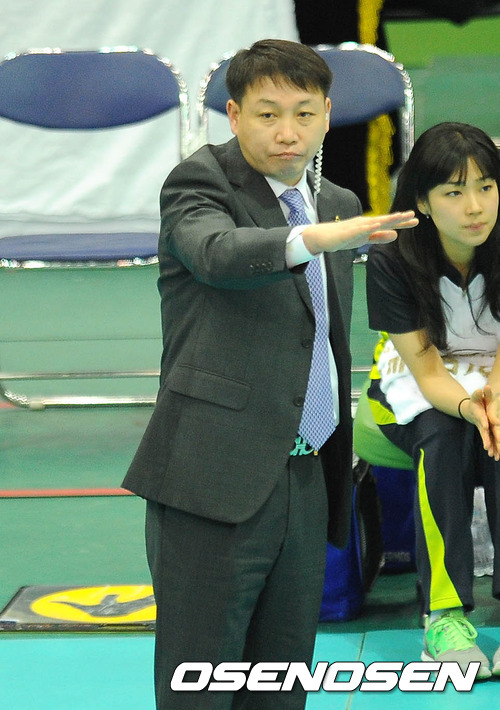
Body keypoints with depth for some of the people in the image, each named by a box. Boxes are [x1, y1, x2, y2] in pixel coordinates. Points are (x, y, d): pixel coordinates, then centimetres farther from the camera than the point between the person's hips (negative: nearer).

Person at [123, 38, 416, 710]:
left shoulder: (337, 205, 17)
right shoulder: (199, 182, -4)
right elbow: (218, 252, -28)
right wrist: (312, 238, -47)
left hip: (304, 481, 7)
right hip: (215, 481, -7)